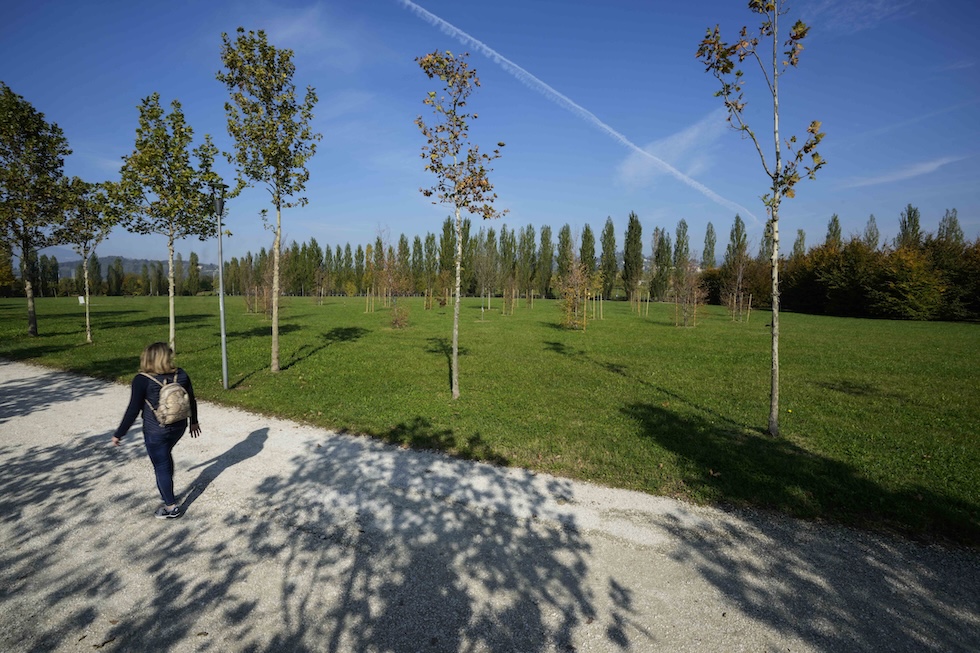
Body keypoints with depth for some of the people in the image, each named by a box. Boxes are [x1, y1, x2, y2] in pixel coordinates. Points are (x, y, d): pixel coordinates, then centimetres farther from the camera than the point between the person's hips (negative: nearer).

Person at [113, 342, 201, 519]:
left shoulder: (142, 380, -15)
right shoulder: (181, 374, -4)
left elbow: (133, 411, -13)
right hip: (179, 428, 5)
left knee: (161, 467, 8)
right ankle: (167, 493, 38)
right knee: (166, 456, 28)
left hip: (155, 432, -5)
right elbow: (192, 400, 5)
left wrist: (118, 434, -1)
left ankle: (171, 507, 18)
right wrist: (193, 422, 20)